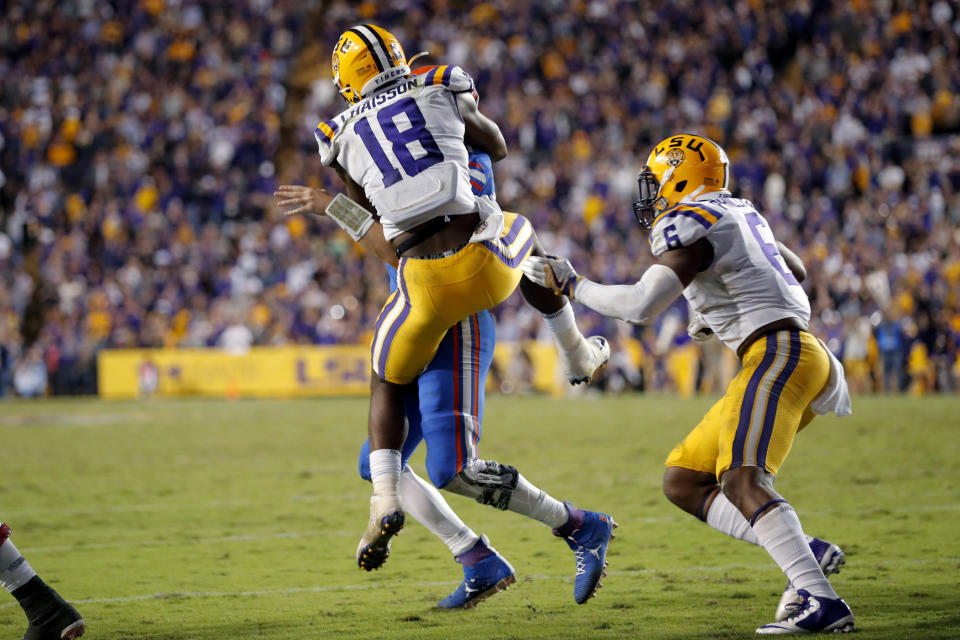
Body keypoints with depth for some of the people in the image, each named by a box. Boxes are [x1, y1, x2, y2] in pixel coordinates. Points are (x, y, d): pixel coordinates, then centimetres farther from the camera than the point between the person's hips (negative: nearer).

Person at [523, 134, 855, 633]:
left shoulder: (692, 223, -8)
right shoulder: (738, 213, 21)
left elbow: (641, 306, -19)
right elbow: (795, 269, 38)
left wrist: (569, 285, -5)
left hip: (780, 352, -10)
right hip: (778, 357, 10)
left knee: (740, 480, -28)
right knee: (682, 483, 8)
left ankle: (819, 602, -38)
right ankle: (805, 553, -5)